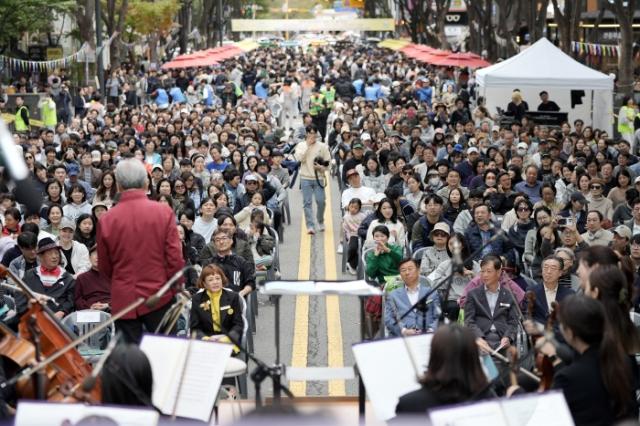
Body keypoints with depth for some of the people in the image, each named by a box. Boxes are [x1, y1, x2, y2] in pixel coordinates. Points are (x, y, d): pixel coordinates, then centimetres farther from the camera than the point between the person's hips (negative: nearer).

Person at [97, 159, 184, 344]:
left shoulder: (106, 219, -6)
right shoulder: (163, 212, -8)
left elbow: (105, 268, 4)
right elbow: (175, 257, -8)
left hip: (123, 299, 0)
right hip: (159, 295, 0)